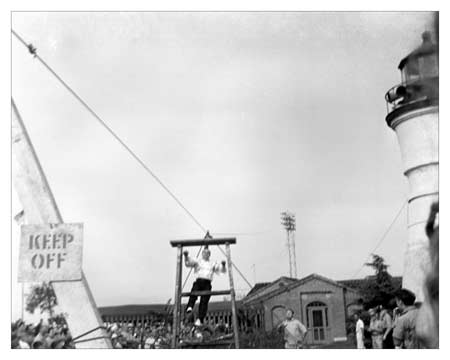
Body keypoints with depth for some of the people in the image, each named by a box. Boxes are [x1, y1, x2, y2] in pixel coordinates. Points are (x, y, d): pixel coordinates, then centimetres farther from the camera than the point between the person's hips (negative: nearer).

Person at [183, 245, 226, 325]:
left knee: (204, 301, -12)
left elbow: (223, 270, 18)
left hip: (207, 283, 1)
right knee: (194, 293, -33)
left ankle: (200, 319, -15)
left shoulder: (212, 264, 23)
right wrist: (186, 256, -13)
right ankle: (190, 307, -46)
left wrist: (223, 265, -5)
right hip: (198, 281, -1)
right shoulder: (198, 262, 20)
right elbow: (187, 263, 7)